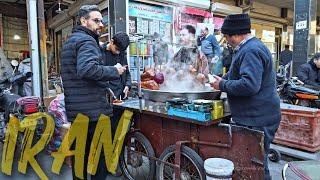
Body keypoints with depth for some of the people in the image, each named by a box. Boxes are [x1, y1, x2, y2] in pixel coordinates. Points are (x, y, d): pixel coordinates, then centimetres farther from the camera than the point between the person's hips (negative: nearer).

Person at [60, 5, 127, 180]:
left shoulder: (69, 42, 19)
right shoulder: (87, 41, -13)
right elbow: (87, 69, -32)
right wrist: (114, 71, -20)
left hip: (75, 110, 9)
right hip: (94, 110, -9)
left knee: (80, 154, 19)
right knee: (101, 155, 4)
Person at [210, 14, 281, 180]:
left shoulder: (251, 51, -20)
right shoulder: (249, 47, 14)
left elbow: (249, 85, -31)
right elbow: (238, 74, 27)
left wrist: (223, 85, -19)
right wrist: (222, 79, 14)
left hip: (257, 120, -10)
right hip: (253, 116, 10)